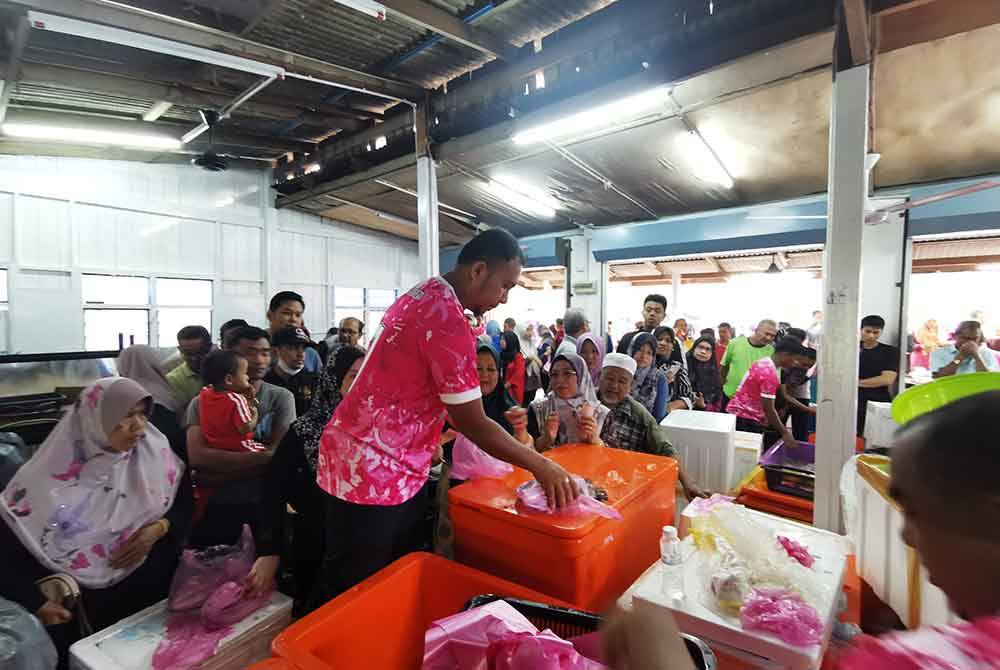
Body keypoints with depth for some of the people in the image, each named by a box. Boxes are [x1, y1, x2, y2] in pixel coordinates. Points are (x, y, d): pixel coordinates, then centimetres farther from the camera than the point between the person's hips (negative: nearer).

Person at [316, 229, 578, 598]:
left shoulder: (425, 294, 8)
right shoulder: (448, 320, -24)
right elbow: (472, 423, -20)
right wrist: (540, 465, -9)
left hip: (396, 465, 10)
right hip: (372, 472, -9)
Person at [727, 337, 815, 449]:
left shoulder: (763, 363, 9)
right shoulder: (770, 373, -20)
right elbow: (769, 409, -18)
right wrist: (784, 432, -8)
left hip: (738, 414, 10)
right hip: (745, 419, -10)